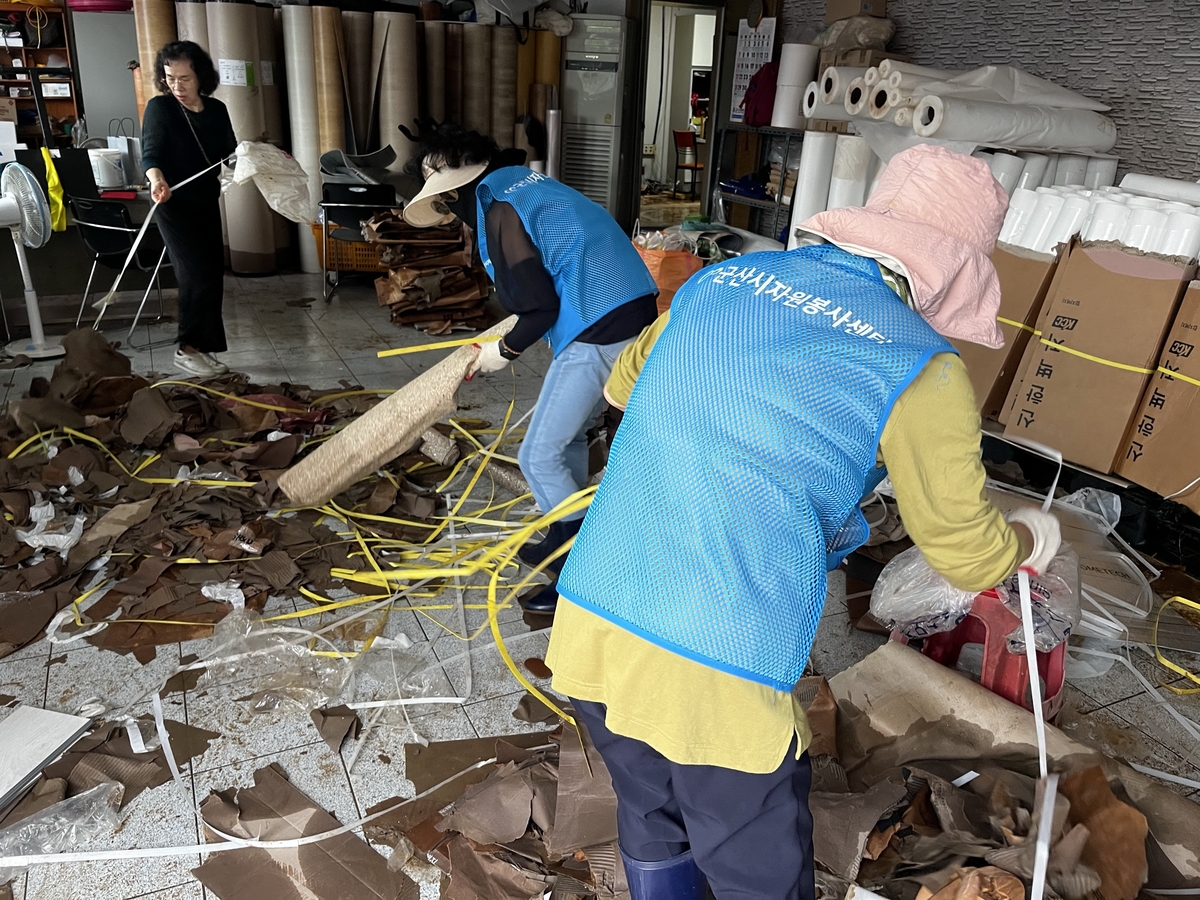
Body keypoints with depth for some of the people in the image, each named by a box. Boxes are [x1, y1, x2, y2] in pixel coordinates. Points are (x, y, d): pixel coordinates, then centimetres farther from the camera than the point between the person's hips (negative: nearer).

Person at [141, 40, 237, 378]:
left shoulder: (217, 110, 5)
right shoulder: (159, 107, -9)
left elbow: (231, 153, 10)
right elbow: (150, 153, -19)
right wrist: (156, 180, -39)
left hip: (207, 204, 6)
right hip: (175, 207, -6)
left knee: (212, 277, 6)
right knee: (199, 277, -14)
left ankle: (200, 347, 17)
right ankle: (189, 349, -5)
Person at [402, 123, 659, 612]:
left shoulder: (497, 207, -11)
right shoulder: (522, 180, 17)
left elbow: (541, 307, -14)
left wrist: (505, 351, 2)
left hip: (598, 330, -10)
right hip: (634, 311, 10)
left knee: (540, 456, -1)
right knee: (566, 435, 21)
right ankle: (569, 543, 35)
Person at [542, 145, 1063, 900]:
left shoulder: (720, 281, 7)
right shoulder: (920, 369, -8)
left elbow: (623, 384, 25)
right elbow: (969, 556, 4)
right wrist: (1031, 537, 27)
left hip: (589, 627, 6)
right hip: (716, 675, -5)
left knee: (655, 830, 30)